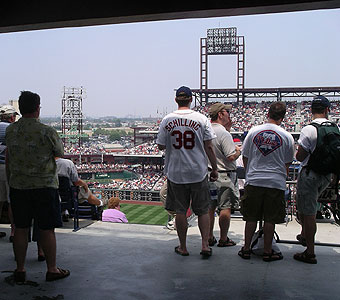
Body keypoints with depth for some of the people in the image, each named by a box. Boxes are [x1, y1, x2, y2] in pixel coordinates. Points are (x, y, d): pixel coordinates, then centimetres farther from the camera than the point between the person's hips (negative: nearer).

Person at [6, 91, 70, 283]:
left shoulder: (10, 131, 1)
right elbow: (61, 153, 1)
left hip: (17, 187, 5)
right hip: (44, 186, -4)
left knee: (21, 229, 13)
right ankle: (52, 270, 18)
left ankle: (20, 270, 24)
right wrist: (58, 140, 19)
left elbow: (8, 159, 12)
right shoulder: (47, 132, -14)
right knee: (47, 230, 6)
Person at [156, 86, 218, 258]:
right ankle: (205, 245, 12)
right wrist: (214, 168, 5)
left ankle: (183, 247, 20)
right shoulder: (201, 119, -5)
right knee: (202, 211, 13)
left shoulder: (167, 120, -3)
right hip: (199, 173, 0)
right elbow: (209, 147, -4)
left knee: (180, 211, 10)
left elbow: (161, 146, 3)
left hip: (176, 173, 1)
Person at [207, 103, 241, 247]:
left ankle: (209, 237, 22)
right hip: (224, 176, -8)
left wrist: (226, 128, 17)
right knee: (225, 207, 3)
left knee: (209, 207, 13)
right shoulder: (224, 133, -18)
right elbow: (231, 157, -21)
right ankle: (223, 239, 10)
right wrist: (238, 151, 1)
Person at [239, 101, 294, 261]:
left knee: (251, 218, 11)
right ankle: (267, 251, 18)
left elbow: (245, 157, 7)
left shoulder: (254, 131, -1)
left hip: (253, 181, 1)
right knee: (270, 219, 9)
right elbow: (287, 164, 6)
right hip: (276, 182, -1)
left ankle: (246, 249, 18)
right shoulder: (287, 137, -3)